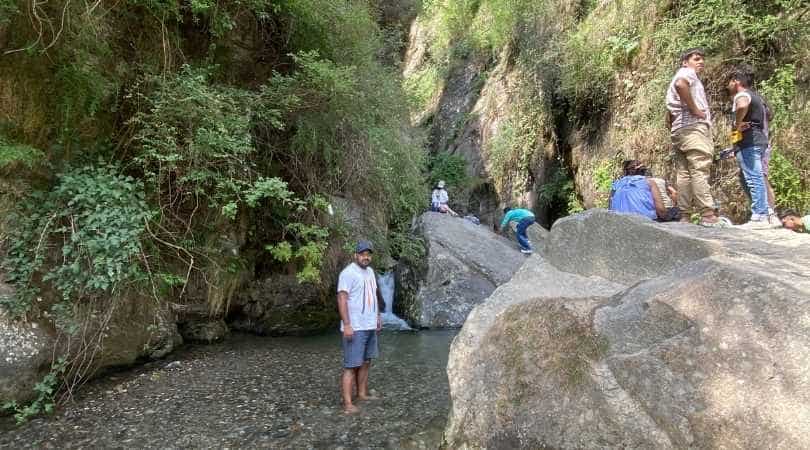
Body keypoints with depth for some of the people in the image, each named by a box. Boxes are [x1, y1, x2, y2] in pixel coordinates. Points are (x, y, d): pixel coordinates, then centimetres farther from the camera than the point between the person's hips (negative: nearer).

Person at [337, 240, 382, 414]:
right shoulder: (348, 273, -14)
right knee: (352, 366, -7)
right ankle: (347, 404, -4)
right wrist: (346, 325, -25)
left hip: (370, 326, 8)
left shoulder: (369, 271, 13)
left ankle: (362, 393, 26)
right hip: (355, 328, -8)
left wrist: (378, 317, 19)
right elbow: (342, 299, -20)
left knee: (366, 361, 15)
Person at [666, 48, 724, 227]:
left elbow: (669, 115, 28)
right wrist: (695, 109, -18)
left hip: (678, 131, 9)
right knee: (700, 171, -15)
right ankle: (707, 215, -20)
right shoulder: (687, 72, 3)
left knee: (683, 173, 3)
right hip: (693, 127, -9)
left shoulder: (679, 79, 30)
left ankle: (684, 216, 0)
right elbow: (680, 84, -23)